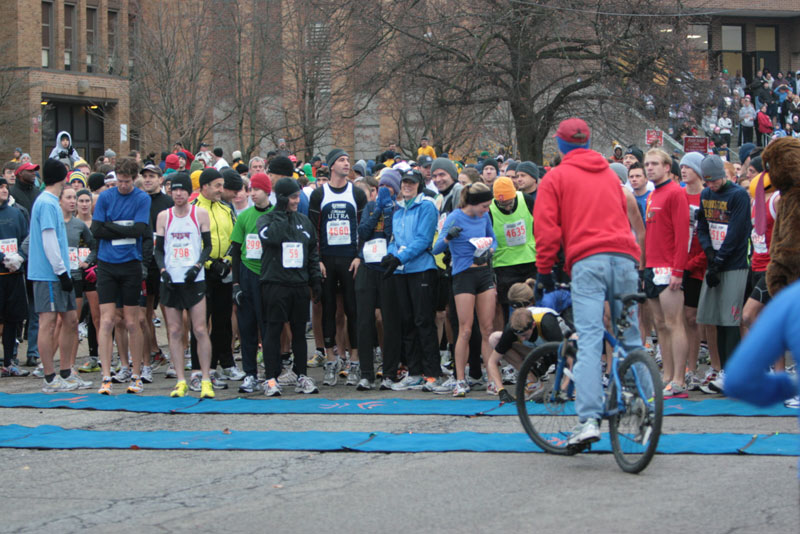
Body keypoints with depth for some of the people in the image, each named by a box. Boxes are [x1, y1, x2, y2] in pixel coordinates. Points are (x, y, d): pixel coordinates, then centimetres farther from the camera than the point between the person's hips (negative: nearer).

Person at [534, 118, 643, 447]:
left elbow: (546, 228, 3)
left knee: (589, 342, -13)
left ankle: (589, 419, -24)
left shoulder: (556, 178, 10)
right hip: (624, 258, 4)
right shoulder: (610, 175, 25)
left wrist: (544, 270, 10)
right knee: (631, 341, 11)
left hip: (586, 261, -4)